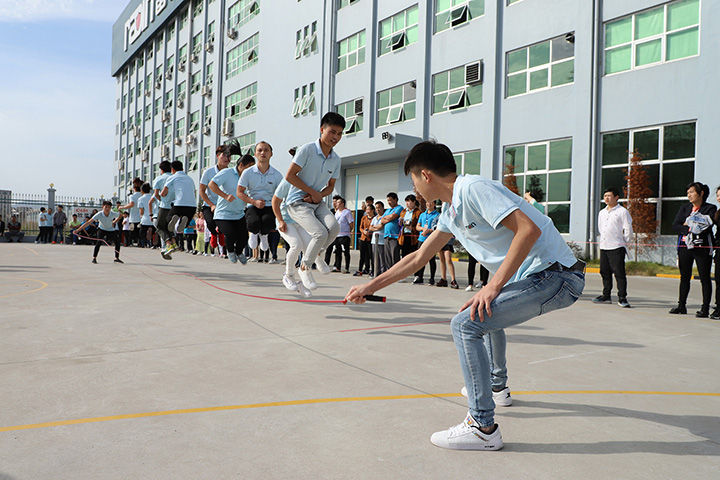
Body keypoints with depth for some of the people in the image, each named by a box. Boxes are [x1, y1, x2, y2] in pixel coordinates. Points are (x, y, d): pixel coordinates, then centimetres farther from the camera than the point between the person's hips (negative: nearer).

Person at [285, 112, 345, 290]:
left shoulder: (336, 159, 5)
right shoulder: (307, 150, -14)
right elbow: (289, 176, -15)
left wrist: (319, 195, -8)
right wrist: (313, 192, -15)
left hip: (318, 202, 6)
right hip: (298, 202, -5)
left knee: (334, 227, -23)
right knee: (320, 233, -24)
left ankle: (318, 254, 9)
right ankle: (304, 268, 1)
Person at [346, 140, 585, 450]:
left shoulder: (474, 189, -16)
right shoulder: (452, 211, 15)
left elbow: (529, 229, -25)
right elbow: (419, 257, 21)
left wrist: (493, 287, -25)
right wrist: (370, 286, 22)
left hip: (556, 276, -11)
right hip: (533, 275, 11)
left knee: (465, 323, -17)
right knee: (488, 313, 31)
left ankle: (483, 428, -10)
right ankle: (495, 387, 46)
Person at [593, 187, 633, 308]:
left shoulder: (622, 211, -4)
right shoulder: (602, 212, 17)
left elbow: (628, 230, -5)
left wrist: (624, 243, 1)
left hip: (617, 248, -7)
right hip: (603, 247, 7)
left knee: (619, 273, -6)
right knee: (605, 272, 10)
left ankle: (622, 298, -2)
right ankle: (606, 296, 19)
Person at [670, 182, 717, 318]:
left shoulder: (711, 208, 1)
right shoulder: (684, 208, 14)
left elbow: (706, 227, -13)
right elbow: (675, 225, 3)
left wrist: (689, 225, -7)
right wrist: (689, 229, -12)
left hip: (702, 247, -4)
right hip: (684, 246, 4)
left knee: (705, 278, -2)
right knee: (684, 277, 10)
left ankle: (705, 308, 3)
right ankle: (681, 305, 18)